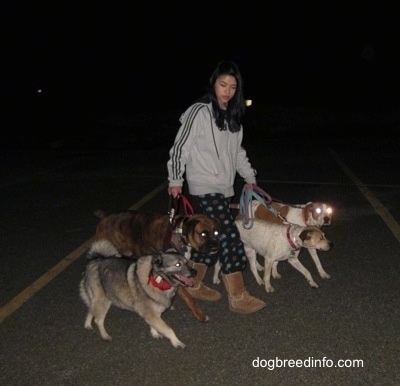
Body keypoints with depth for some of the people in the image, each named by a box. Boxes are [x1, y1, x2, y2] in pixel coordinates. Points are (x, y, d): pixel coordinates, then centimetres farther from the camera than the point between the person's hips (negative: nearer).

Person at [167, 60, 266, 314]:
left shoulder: (232, 115, 12)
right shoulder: (199, 112, -11)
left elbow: (237, 151, 22)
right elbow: (180, 147, -8)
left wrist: (250, 177, 21)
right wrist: (175, 181, -6)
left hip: (224, 188, 8)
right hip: (204, 188, -8)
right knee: (230, 238, -9)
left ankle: (194, 285, 27)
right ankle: (238, 298, 1)